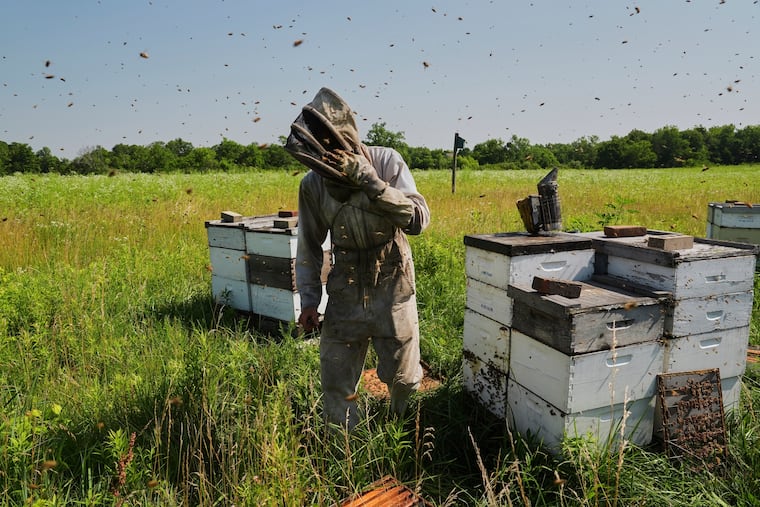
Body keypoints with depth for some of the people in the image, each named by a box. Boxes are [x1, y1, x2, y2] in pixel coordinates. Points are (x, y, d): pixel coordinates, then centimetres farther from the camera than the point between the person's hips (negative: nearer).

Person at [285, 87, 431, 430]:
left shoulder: (387, 162, -13)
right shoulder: (312, 184, -6)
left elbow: (419, 219, -22)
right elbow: (309, 246, 5)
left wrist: (369, 182, -29)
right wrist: (308, 299, 2)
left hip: (392, 289, -2)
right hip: (344, 295, 2)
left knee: (404, 379, 13)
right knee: (335, 384, 9)